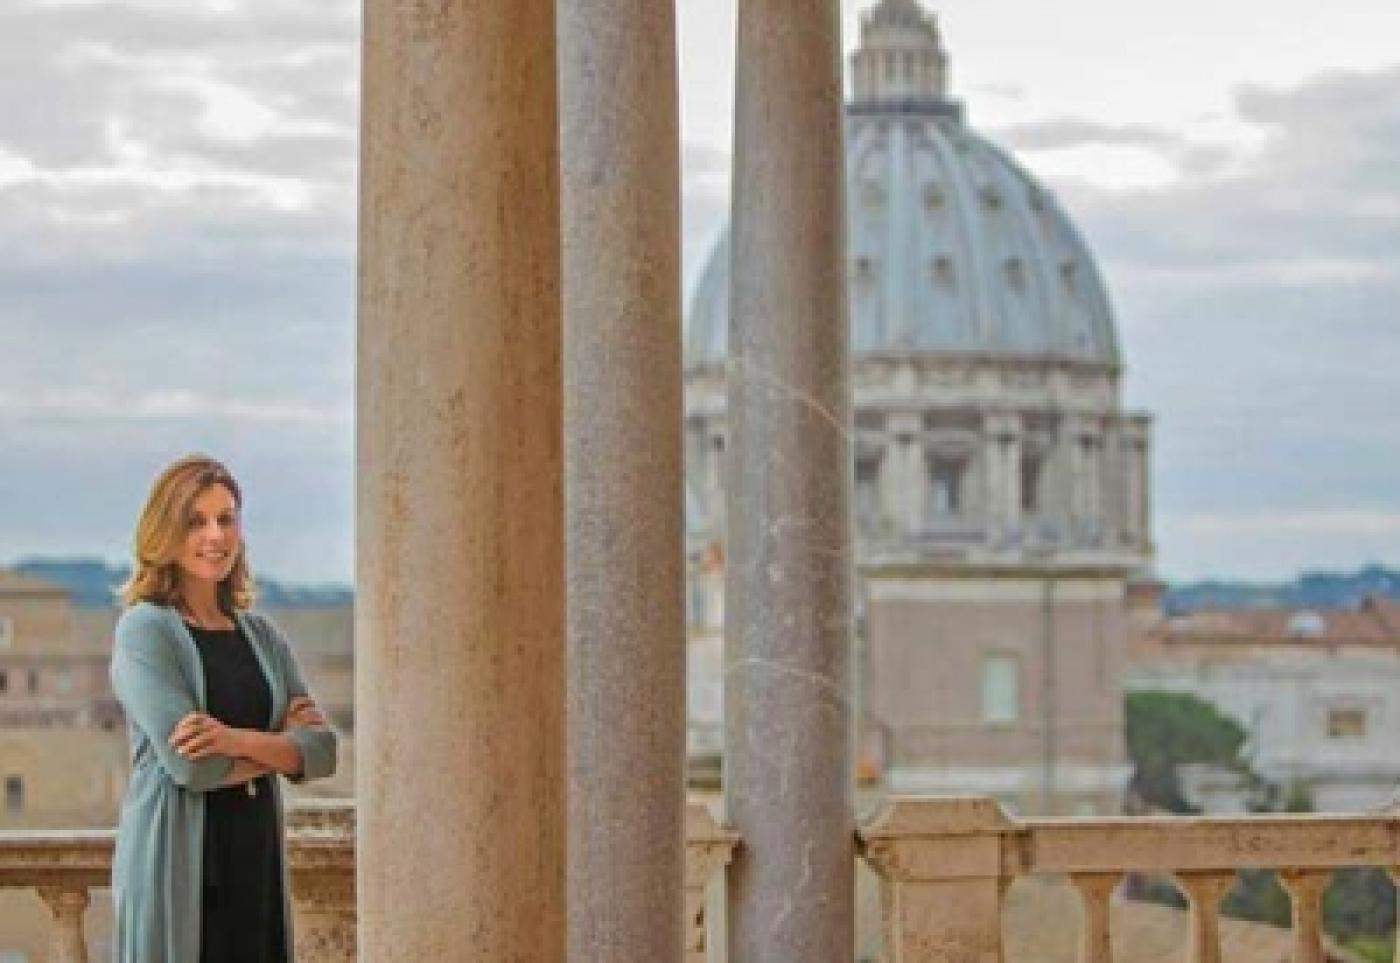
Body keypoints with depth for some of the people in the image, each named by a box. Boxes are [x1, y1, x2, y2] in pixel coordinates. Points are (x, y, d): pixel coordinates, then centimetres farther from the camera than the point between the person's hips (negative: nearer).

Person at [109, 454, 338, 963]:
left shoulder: (260, 635, 14)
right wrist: (278, 742, -2)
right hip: (177, 866, -6)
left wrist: (238, 739, -14)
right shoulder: (144, 629, -5)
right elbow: (189, 765, -16)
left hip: (255, 864, 6)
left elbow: (322, 750, 3)